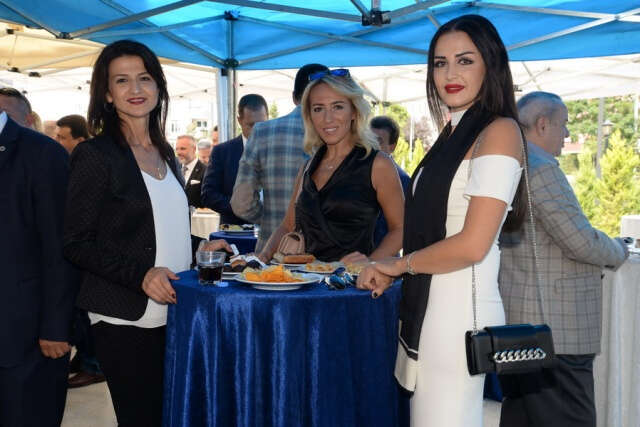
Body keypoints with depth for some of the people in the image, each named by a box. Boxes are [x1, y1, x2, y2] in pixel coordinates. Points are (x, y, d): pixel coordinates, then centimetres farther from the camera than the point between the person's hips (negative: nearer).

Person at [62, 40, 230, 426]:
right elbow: (78, 244, -11)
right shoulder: (95, 155, -8)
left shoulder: (165, 153, 13)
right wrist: (141, 275, -21)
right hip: (126, 319, -6)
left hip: (173, 312, 7)